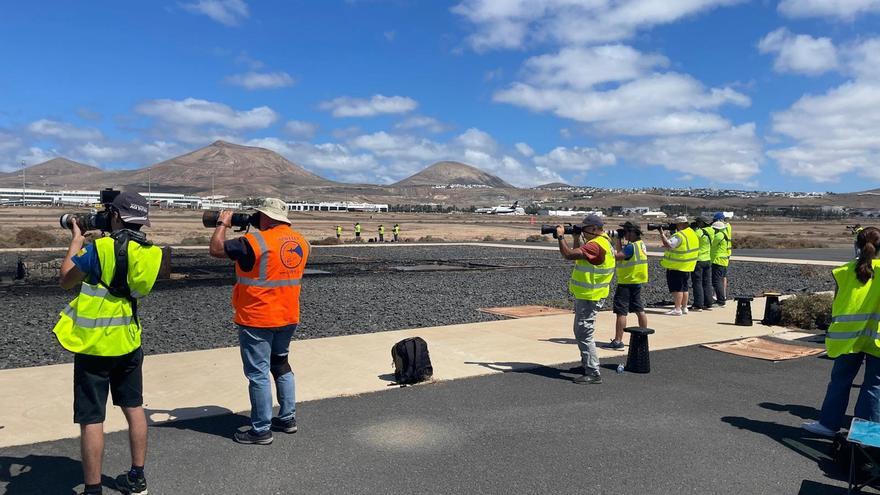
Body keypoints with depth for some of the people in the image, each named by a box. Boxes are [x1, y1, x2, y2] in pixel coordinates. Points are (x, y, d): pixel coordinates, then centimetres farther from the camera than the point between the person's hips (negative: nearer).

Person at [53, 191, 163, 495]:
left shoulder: (100, 248, -17)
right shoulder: (151, 253, -1)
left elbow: (66, 280, -3)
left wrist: (76, 241, 7)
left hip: (94, 346, -5)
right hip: (129, 343, 6)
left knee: (91, 420, 3)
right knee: (134, 408, 17)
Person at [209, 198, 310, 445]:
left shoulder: (256, 241, -19)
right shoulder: (300, 241, 2)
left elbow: (216, 249, -13)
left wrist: (222, 224, 3)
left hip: (257, 320, -7)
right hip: (288, 318, 7)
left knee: (258, 373, 2)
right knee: (281, 365, 21)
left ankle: (261, 430, 9)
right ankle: (287, 418, 28)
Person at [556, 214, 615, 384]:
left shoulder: (596, 245, -22)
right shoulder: (604, 240, 12)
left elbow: (569, 255, -29)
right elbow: (577, 255, 20)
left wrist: (560, 236, -16)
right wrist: (576, 238, 8)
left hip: (589, 297, -11)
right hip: (584, 295, 11)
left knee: (584, 334, -8)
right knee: (581, 332, 21)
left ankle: (593, 373, -5)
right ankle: (587, 364, 33)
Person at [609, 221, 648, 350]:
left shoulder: (632, 246, -20)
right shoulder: (641, 244, 9)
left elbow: (616, 256, -27)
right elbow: (622, 254, 14)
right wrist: (618, 241, 8)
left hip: (627, 283, -10)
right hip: (637, 282, 10)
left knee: (621, 312, -6)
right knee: (639, 310, 16)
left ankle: (618, 341, -5)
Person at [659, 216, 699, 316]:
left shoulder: (680, 235, -19)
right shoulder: (692, 233, 13)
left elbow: (668, 244, -27)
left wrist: (662, 234, -16)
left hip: (677, 266, -9)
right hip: (687, 266, 10)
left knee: (676, 288, -6)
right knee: (684, 287, 16)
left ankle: (677, 309, -6)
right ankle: (684, 308, 22)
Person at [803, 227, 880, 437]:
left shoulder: (845, 271, -2)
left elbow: (837, 304, 3)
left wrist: (836, 331, 13)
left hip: (849, 336, 2)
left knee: (840, 380, 12)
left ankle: (829, 423, 18)